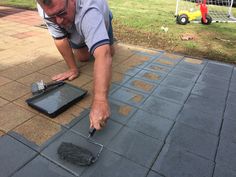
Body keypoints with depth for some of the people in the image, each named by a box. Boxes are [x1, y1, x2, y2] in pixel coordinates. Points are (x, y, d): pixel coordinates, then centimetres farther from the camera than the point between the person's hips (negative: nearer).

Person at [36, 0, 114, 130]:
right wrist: (73, 69, -25)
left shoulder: (89, 11, -51)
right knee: (83, 57, -1)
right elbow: (60, 39, -25)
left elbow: (103, 54, -64)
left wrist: (100, 100, -73)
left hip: (101, 19, -2)